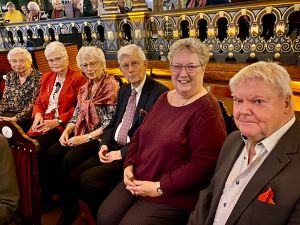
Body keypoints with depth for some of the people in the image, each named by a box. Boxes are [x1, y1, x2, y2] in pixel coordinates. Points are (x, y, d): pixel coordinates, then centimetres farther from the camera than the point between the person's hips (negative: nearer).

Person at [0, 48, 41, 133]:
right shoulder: (10, 76, 11)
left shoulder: (37, 77, -7)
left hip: (26, 118, -5)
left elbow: (33, 105, -12)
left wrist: (16, 118, -20)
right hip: (8, 113, 5)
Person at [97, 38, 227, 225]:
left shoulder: (206, 110, -16)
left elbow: (203, 164, -21)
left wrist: (159, 187, -18)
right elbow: (140, 135, 15)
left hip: (173, 197, -6)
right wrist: (129, 166, 0)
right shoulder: (164, 98, 9)